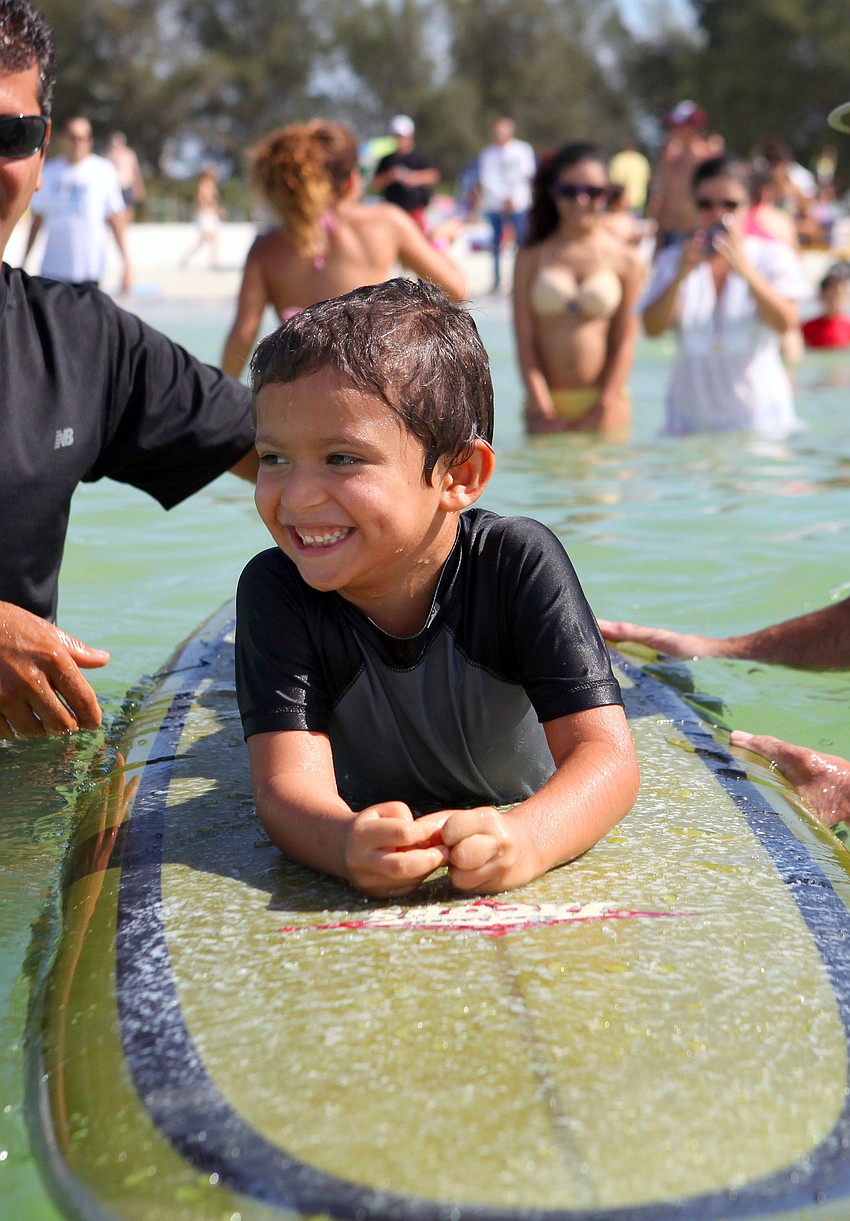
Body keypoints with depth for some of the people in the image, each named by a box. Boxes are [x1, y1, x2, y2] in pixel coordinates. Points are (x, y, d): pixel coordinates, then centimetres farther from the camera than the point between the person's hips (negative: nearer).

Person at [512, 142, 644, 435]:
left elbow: (625, 343, 1)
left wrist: (601, 410, -9)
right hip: (547, 401, 1)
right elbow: (525, 341, 1)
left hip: (604, 403, -1)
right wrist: (543, 412, -8)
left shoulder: (625, 260, 5)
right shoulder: (532, 257, 7)